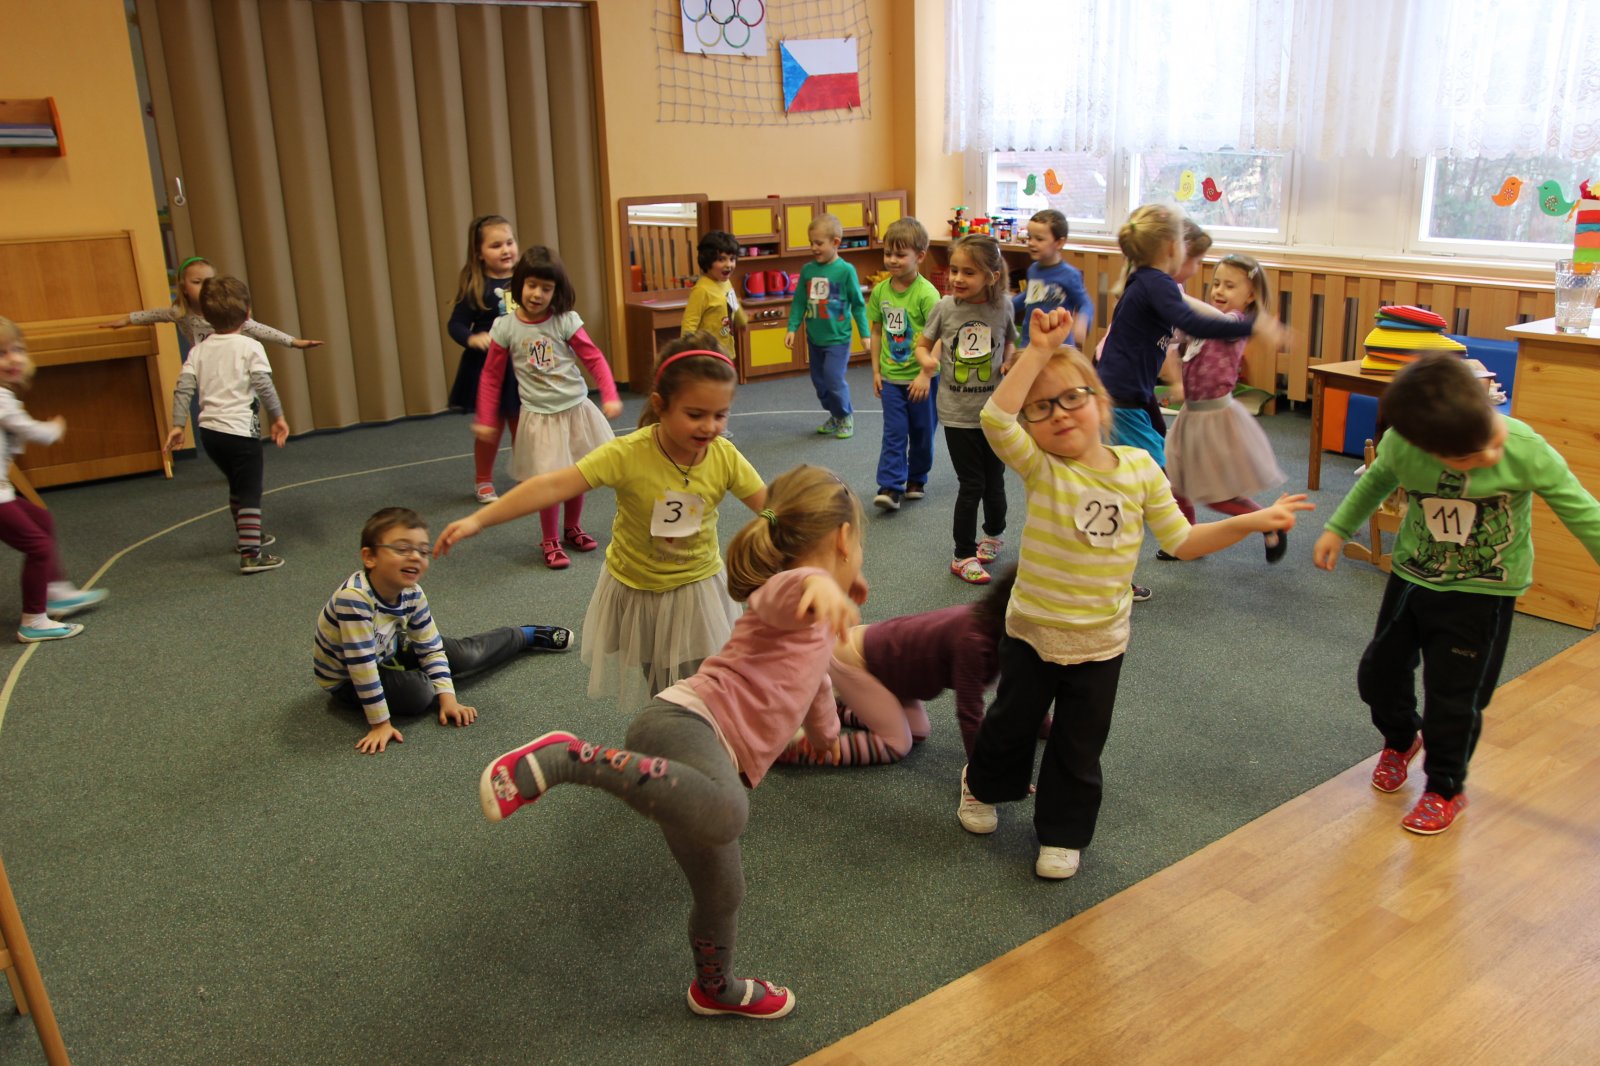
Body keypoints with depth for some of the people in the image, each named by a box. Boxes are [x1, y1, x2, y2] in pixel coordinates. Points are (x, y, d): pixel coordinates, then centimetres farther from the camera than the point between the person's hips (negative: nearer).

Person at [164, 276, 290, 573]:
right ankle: (250, 554, -11)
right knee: (250, 491, -3)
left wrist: (178, 425, 5)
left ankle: (247, 535, 41)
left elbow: (183, 389, 2)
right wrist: (278, 417, -5)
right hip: (240, 430, -6)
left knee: (237, 485, 25)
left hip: (209, 430, 6)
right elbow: (264, 386, -14)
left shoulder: (199, 350, 8)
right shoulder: (250, 347, -7)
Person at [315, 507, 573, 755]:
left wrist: (448, 698, -15)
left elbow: (431, 648, -8)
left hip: (387, 651, 6)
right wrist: (380, 723, -31)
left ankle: (527, 636, 31)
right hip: (347, 678, -5)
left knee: (467, 655, 3)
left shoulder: (412, 594, -19)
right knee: (419, 693, -28)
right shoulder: (354, 598, -40)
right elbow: (362, 666, -36)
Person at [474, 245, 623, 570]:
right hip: (540, 417, -2)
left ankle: (572, 528, 36)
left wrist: (610, 396, -14)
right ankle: (550, 542, 14)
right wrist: (485, 420, 2)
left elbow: (595, 359, -2)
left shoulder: (566, 322, -7)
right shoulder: (505, 327, -6)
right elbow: (491, 376, 2)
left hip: (577, 410, 2)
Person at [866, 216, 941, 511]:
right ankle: (890, 487, -2)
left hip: (921, 378, -3)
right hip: (891, 377, 3)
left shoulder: (926, 293, -16)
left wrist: (926, 375, -19)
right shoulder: (880, 291, 1)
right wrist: (876, 370, 8)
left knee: (921, 431, 11)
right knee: (894, 432, 0)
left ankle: (917, 479, 29)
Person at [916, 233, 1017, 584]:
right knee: (971, 485, 0)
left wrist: (1010, 362, -9)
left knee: (994, 480, 15)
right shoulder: (945, 307, -8)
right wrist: (926, 360, -19)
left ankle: (993, 535, 43)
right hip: (957, 413, -1)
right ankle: (963, 556, 15)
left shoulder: (1002, 307, -6)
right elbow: (922, 344, 3)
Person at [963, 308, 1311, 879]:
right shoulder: (1040, 469, -16)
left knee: (1079, 749, 14)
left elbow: (1181, 541, 0)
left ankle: (1063, 833, 36)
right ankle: (984, 785, 50)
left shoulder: (1139, 468, -7)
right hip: (1031, 634, -1)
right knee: (1011, 724, 19)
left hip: (1100, 644, 1)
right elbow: (996, 417, -36)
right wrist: (1037, 351, -38)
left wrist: (1250, 521, -7)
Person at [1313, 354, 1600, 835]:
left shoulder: (1527, 450, -27)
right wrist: (1338, 529, 6)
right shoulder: (1400, 445, -21)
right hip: (1411, 576, 3)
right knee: (1378, 674, 15)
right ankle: (1400, 740, 48)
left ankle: (1446, 789, 30)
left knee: (1453, 697, 3)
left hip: (1483, 593, -3)